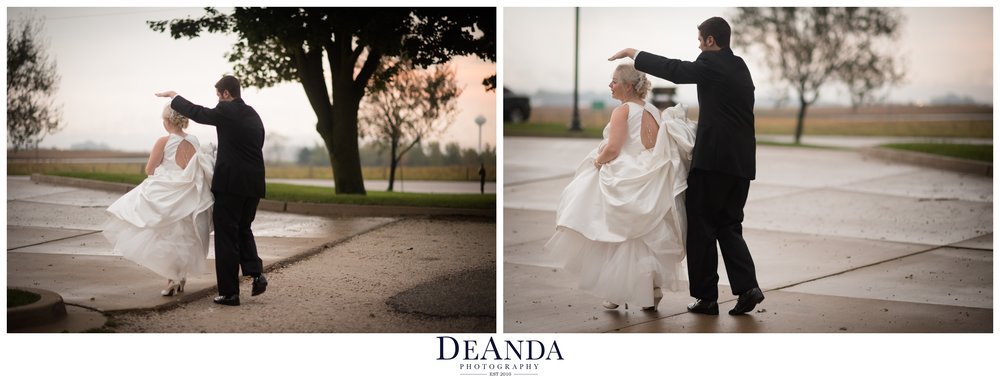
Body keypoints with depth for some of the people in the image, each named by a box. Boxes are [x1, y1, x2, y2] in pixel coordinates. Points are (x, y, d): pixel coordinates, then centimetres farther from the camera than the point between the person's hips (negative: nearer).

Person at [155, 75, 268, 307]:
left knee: (226, 237, 0)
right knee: (243, 230, 22)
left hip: (230, 183, -7)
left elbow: (195, 112, 3)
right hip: (254, 184, 7)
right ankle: (255, 272, 2)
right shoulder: (254, 116, 14)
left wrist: (173, 96, 18)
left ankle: (229, 292, 2)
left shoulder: (226, 111, -8)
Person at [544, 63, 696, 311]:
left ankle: (617, 292, 10)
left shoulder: (622, 110, -11)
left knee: (619, 239, 6)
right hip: (651, 185, 7)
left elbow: (612, 149, -20)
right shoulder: (654, 112, 10)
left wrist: (597, 161, -2)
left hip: (626, 185, -7)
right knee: (647, 240, 15)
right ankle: (651, 291, 17)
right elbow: (663, 150, 11)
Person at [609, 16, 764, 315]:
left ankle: (707, 297, 5)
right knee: (729, 226, 13)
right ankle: (747, 287, 0)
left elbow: (673, 69, -9)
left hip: (713, 158, -8)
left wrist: (632, 53, 1)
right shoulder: (741, 67, 16)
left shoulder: (711, 64, -9)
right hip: (742, 161, 8)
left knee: (701, 227, 2)